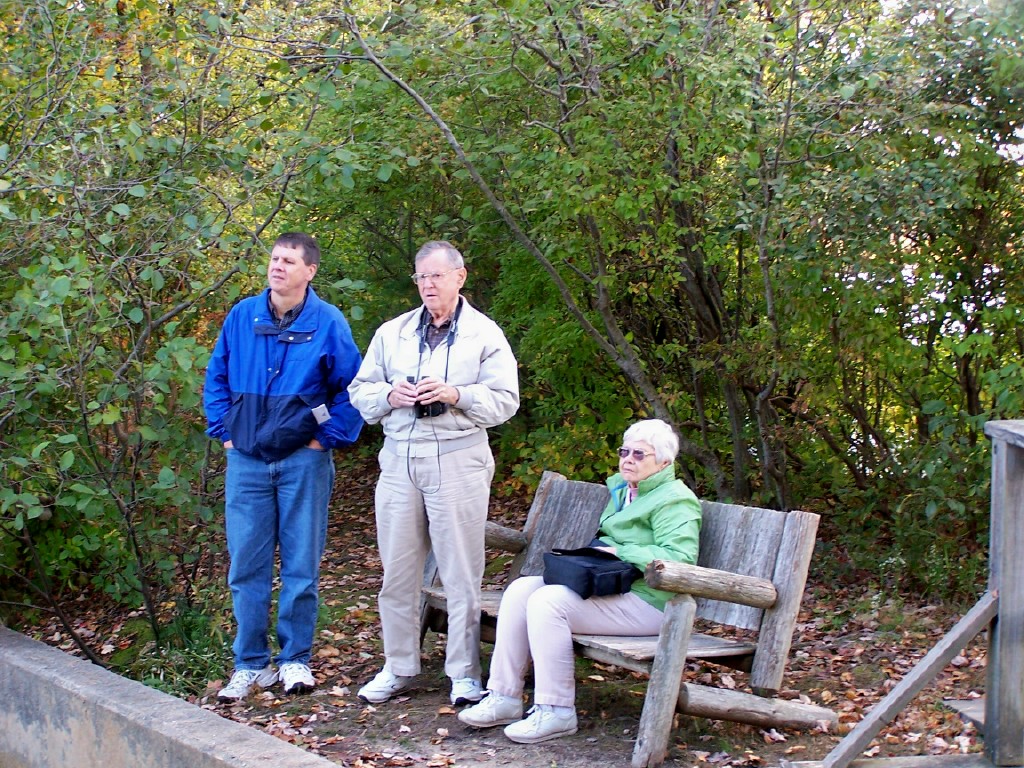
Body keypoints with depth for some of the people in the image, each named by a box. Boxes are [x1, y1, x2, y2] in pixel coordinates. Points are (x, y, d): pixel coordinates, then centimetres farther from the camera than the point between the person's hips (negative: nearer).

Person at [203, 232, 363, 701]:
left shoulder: (328, 323, -2)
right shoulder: (242, 317, 5)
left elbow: (352, 387, 2)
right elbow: (216, 378, 15)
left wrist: (328, 437, -3)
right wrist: (224, 431, 7)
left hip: (303, 460, -2)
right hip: (246, 460, 2)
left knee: (301, 565, 4)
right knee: (246, 565, 4)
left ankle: (295, 660, 17)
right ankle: (250, 665, 14)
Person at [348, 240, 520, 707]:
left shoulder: (485, 335, 4)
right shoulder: (392, 333, 14)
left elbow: (505, 401, -2)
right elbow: (360, 390, 14)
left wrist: (455, 394, -16)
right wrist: (390, 395, -8)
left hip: (458, 461, -3)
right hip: (398, 458, 4)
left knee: (461, 573, 0)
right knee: (397, 571, 8)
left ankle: (464, 673, 9)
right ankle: (398, 667, 19)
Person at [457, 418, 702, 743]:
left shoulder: (675, 501, -9)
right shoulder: (623, 490, 20)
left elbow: (679, 558, -22)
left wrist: (619, 552, -20)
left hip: (646, 601, -10)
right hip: (607, 584, 10)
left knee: (547, 602, -27)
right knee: (520, 591, -6)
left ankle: (556, 712, -20)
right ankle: (504, 698, -6)